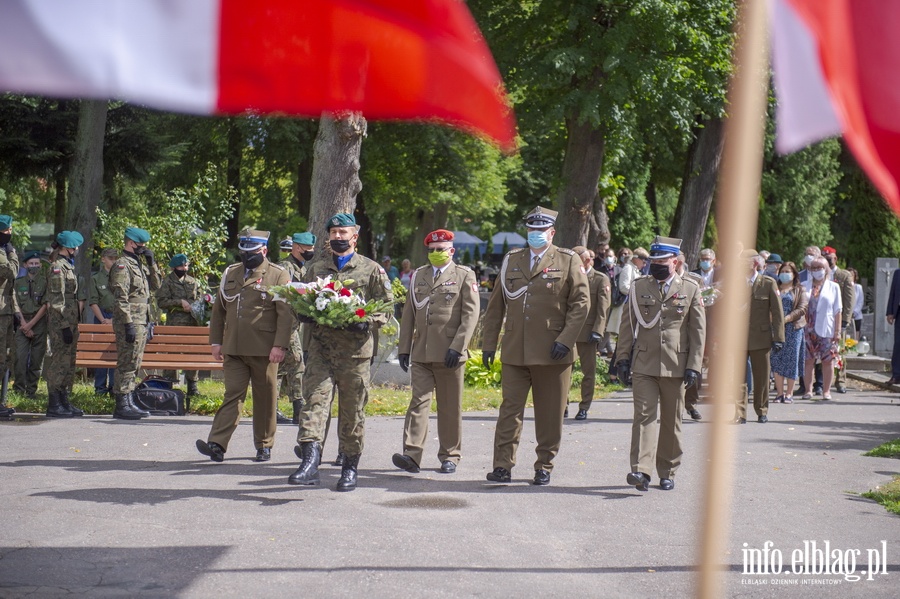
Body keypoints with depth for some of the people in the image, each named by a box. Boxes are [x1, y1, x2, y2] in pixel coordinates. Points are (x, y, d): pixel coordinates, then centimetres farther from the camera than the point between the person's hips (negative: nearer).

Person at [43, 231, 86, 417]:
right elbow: (56, 301, -17)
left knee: (68, 362, 12)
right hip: (61, 323, -10)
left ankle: (64, 402, 18)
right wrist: (65, 326, -19)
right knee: (59, 361, -7)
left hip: (70, 321, 10)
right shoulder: (57, 267, -12)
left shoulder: (68, 265, 18)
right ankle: (54, 405, -4)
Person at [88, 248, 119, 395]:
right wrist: (103, 320, -8)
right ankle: (100, 387, 5)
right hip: (101, 318, -1)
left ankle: (114, 386, 4)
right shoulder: (95, 278, 6)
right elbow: (93, 302, 2)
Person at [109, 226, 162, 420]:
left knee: (134, 365, 12)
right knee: (126, 364, -8)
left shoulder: (139, 263, 17)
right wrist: (128, 324, -22)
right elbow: (121, 298, -18)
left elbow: (155, 286, 19)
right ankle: (122, 406, -6)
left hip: (141, 322, 10)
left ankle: (129, 403, 18)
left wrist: (151, 264, 7)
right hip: (130, 322, -10)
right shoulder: (122, 265, -12)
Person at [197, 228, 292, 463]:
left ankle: (264, 446, 17)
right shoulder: (230, 274, 15)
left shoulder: (278, 276, -1)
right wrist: (215, 341, 12)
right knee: (232, 395, -3)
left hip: (264, 351, -3)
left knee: (265, 398, 5)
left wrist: (280, 346, -15)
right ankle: (217, 445, -10)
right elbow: (219, 310, 19)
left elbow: (286, 314, -8)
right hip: (233, 349, 3)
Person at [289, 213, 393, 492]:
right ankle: (310, 461, -23)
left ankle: (350, 468, 15)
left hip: (355, 350, -2)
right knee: (315, 399, -14)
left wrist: (367, 323, -13)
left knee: (353, 410, 3)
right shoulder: (316, 269, 17)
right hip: (320, 346, 2)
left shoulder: (371, 269, 7)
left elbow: (387, 305, 5)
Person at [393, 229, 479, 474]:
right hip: (421, 353, 3)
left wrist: (457, 346, -14)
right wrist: (403, 348, 9)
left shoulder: (464, 276, 4)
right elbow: (408, 314, 16)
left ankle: (449, 457, 13)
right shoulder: (417, 276, 16)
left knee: (450, 407, 4)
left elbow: (471, 314, -5)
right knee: (419, 401, -6)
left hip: (449, 353, -3)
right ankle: (412, 455, -12)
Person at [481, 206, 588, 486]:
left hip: (552, 353, -2)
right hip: (515, 351, 2)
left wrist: (565, 339, -12)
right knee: (510, 408, -1)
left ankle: (544, 466, 16)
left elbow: (580, 303, -2)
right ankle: (503, 467, 2)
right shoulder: (511, 260, 13)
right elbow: (495, 306, 15)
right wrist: (489, 344, 11)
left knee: (549, 413, 5)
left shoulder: (568, 261, 3)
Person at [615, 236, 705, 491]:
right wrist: (623, 357, 2)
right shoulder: (639, 287, 8)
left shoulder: (690, 289, 4)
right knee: (644, 415, -11)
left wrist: (694, 366, -3)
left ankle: (667, 472, 19)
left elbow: (698, 331, 3)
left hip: (675, 366, 0)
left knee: (671, 420, 8)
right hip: (643, 364, 0)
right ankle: (641, 471, -18)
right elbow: (627, 325, 10)